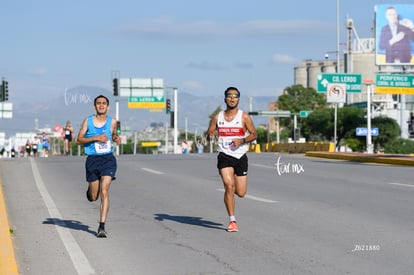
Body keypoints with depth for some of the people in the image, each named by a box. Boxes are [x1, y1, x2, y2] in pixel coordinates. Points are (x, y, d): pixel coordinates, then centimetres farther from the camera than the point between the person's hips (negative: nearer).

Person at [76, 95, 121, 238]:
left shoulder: (112, 122, 5)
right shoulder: (88, 121, 1)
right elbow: (79, 140, -1)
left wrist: (117, 138, 1)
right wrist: (96, 138, -14)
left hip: (108, 159, 0)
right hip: (92, 160, 0)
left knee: (104, 191, -16)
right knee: (93, 197, 6)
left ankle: (102, 226, -15)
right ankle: (89, 191, 47)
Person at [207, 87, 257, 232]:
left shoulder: (244, 117, 1)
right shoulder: (217, 117, 6)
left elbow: (254, 134, 3)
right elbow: (209, 133, 11)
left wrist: (242, 141, -15)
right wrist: (210, 135, -13)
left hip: (240, 156, 0)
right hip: (225, 156, 0)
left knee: (241, 193, 2)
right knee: (229, 186, -18)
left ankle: (232, 188, 40)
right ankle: (232, 221, -10)